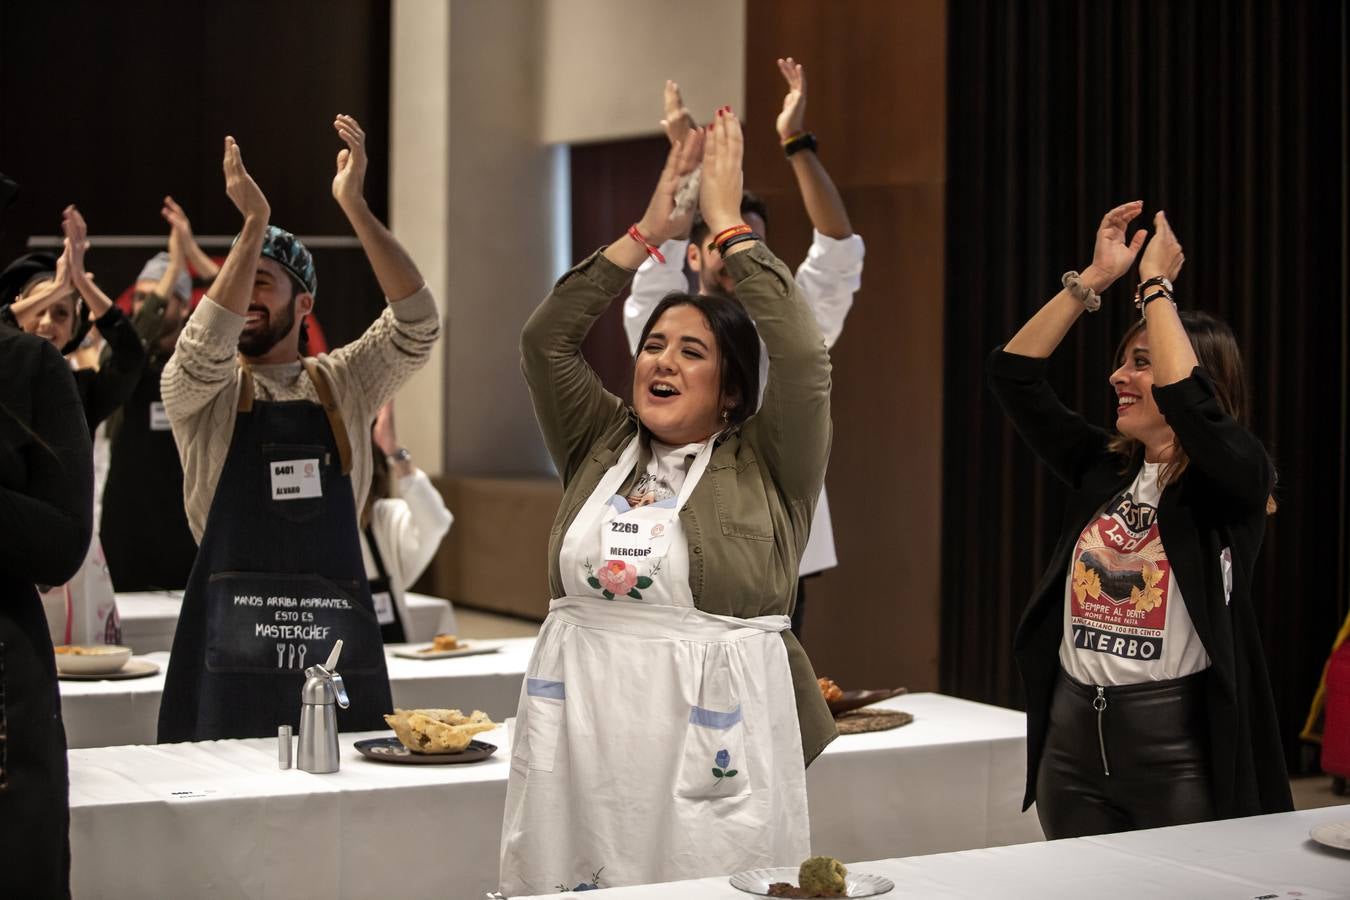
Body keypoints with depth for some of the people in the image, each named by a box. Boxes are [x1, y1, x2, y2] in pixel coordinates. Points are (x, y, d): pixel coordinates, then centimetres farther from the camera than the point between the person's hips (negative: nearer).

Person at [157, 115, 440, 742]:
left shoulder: (344, 384, 8)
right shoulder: (197, 389, 4)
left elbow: (417, 324, -7)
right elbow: (205, 348, -19)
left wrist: (354, 205, -16)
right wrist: (254, 224, -24)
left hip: (338, 628, 2)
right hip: (232, 636, -2)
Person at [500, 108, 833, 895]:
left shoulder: (766, 465, 1)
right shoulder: (601, 446, 12)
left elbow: (803, 357, -12)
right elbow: (545, 341, 5)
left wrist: (728, 222, -5)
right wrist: (648, 231, 2)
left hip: (711, 733, -4)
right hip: (580, 722, 4)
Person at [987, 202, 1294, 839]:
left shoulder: (1237, 478, -6)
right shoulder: (1101, 469, 9)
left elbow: (1186, 400, -26)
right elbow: (1013, 374, 6)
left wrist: (1155, 284, -15)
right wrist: (1094, 279, 2)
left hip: (1178, 742, -5)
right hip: (1074, 733, 6)